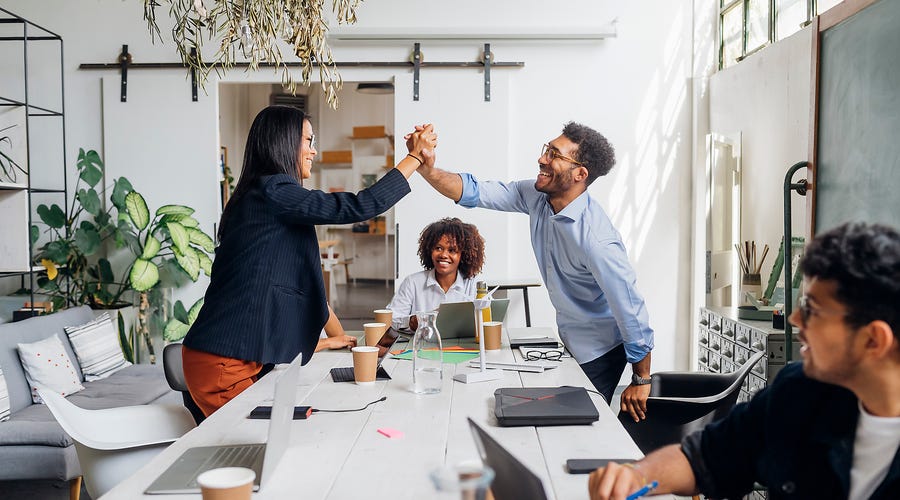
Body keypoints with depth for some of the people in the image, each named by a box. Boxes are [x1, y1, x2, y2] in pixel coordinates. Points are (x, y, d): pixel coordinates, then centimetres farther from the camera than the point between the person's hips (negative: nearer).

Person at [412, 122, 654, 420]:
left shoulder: (595, 239, -34)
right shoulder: (536, 197, -12)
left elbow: (631, 309, -27)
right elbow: (474, 193, -9)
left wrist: (641, 380, -18)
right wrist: (428, 169, -26)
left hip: (598, 351, -8)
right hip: (568, 340, 8)